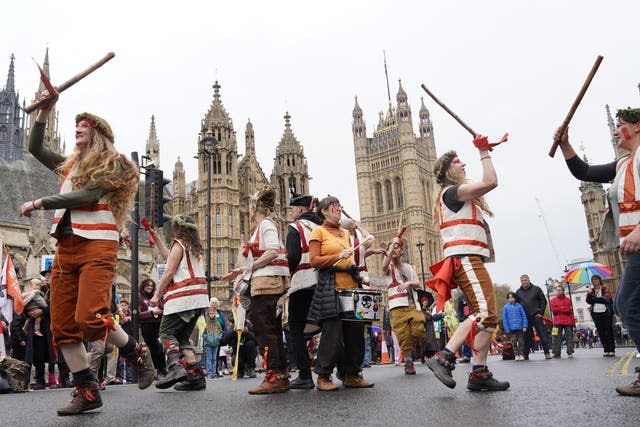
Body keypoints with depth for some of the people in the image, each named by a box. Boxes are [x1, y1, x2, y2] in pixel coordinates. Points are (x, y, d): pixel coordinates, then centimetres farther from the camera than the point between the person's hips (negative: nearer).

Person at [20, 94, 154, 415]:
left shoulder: (111, 163, 1)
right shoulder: (70, 164, 22)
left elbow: (87, 196, -11)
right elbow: (35, 148, 27)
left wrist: (38, 203, -5)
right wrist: (44, 110, 18)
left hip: (97, 245, -7)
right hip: (66, 247, 7)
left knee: (89, 318, -21)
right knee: (62, 326, 0)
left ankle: (138, 355, 2)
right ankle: (87, 392, 8)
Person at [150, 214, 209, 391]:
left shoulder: (179, 244, -1)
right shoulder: (194, 248, 23)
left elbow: (169, 272, -9)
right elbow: (168, 256, 37)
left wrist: (157, 295, -6)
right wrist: (157, 239, 42)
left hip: (182, 297, -8)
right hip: (198, 298, 8)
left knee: (167, 332, -5)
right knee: (182, 337, 10)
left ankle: (175, 367, -25)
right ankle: (195, 375, -2)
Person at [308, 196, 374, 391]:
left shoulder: (345, 233, 22)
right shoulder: (318, 231, 3)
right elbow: (314, 261, -7)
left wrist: (358, 275, 16)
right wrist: (338, 257, -15)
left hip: (351, 287, 7)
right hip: (331, 288, -7)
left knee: (355, 331, 5)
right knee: (332, 333, -8)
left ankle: (351, 375, 16)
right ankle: (323, 377, 4)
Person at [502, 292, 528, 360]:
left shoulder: (519, 306, 2)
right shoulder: (505, 307, 1)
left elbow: (523, 316, 3)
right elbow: (504, 319, 1)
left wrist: (525, 326, -4)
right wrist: (507, 330, -3)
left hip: (520, 328, 0)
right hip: (511, 328, 0)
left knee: (521, 342, 5)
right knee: (514, 342, 5)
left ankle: (521, 354, 15)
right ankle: (516, 355, 14)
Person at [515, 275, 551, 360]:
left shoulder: (536, 289, 5)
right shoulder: (518, 292, 10)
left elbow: (543, 301, 3)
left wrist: (540, 313, -5)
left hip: (536, 316, -2)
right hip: (525, 318, 2)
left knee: (542, 335, -3)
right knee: (526, 336, 5)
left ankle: (547, 353, 0)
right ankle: (525, 355, 10)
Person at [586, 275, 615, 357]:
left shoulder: (605, 289, 3)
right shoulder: (591, 290, 12)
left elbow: (606, 299, -10)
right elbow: (589, 301, 1)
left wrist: (595, 299, -6)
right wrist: (589, 294, -14)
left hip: (606, 312, -3)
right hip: (596, 313, 3)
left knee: (609, 331, -2)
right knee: (601, 332, 2)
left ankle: (612, 350, 1)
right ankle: (606, 350, 6)